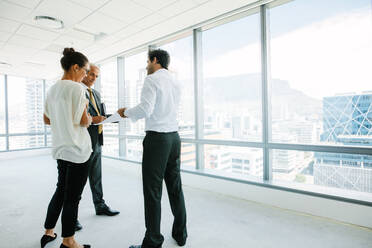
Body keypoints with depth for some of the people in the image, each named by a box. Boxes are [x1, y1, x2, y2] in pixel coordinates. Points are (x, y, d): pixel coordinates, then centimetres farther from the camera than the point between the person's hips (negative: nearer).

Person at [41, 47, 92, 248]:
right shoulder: (77, 88, -13)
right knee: (72, 196, 4)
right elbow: (84, 121, -17)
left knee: (61, 190, 22)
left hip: (60, 148, 9)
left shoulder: (52, 89, 12)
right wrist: (90, 117, 3)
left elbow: (47, 120, 17)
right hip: (77, 149, -8)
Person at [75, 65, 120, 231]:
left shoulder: (96, 93, 16)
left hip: (96, 142, 8)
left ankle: (100, 206, 34)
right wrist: (91, 120, -26)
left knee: (96, 177, 18)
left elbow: (101, 116, 13)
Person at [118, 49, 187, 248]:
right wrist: (132, 112, 26)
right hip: (174, 137, 8)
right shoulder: (176, 82, 16)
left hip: (157, 138, -7)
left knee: (152, 191, 2)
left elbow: (145, 110, -18)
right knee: (175, 188, 15)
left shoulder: (152, 79, -6)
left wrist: (126, 112, 0)